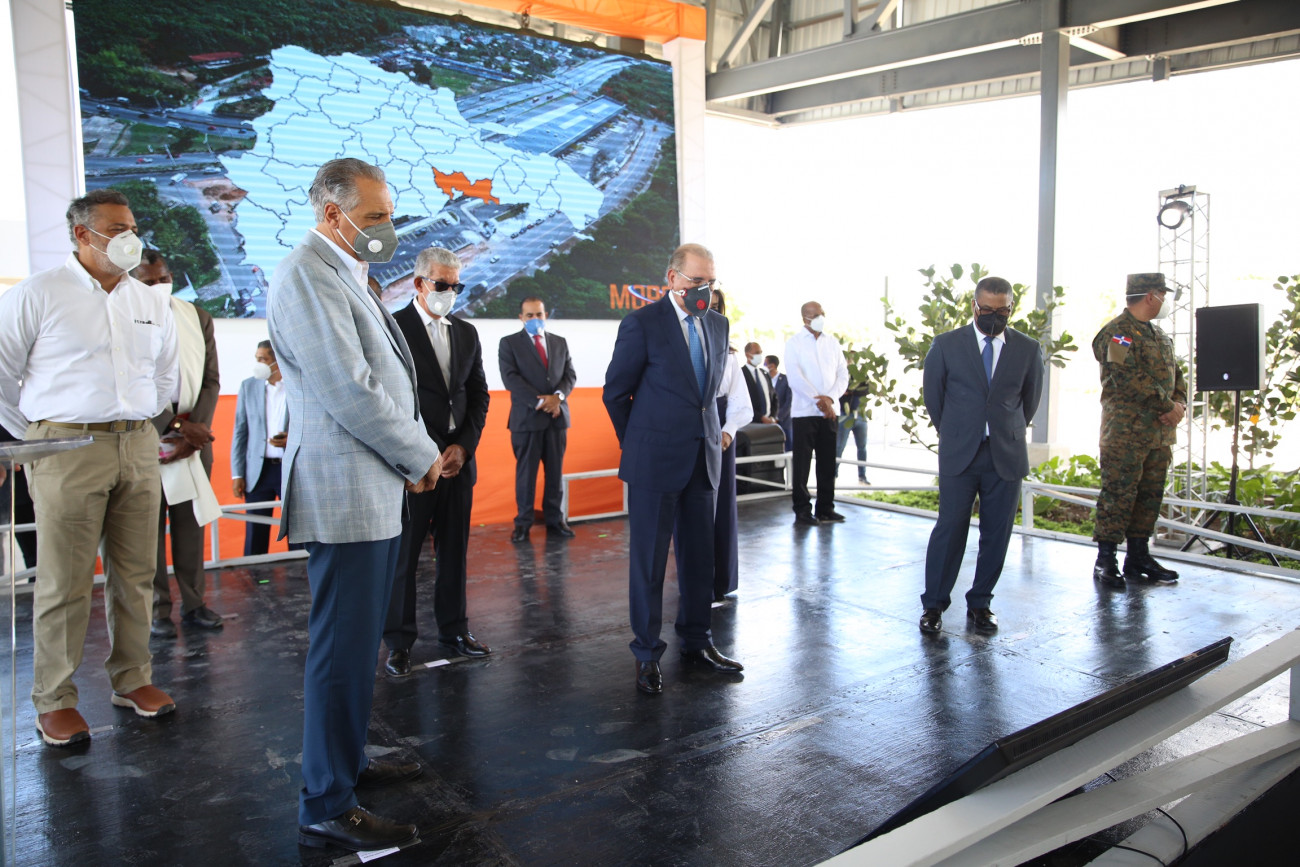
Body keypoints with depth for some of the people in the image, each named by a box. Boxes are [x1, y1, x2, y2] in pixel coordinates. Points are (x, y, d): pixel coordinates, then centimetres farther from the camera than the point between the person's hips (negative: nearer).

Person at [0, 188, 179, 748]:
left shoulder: (152, 304, 13)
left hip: (139, 449, 5)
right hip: (67, 449, -4)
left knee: (136, 574, 8)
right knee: (65, 582, -1)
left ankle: (132, 680, 22)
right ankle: (55, 700, 12)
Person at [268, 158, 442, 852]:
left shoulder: (346, 276, 19)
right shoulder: (306, 276, -14)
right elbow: (348, 391, -21)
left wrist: (412, 456, 7)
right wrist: (422, 456, -10)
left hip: (376, 492, 10)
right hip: (344, 495, -10)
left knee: (358, 642, 19)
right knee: (343, 649, -4)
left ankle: (348, 759, 35)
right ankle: (326, 807, 8)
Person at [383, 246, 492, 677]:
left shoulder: (467, 333, 13)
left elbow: (479, 395, 12)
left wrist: (463, 446, -1)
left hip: (458, 459, 5)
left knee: (455, 549, 11)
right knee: (403, 553, 2)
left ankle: (453, 628, 24)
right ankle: (399, 641, 14)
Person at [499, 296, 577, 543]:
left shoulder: (560, 342, 14)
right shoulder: (509, 343, 2)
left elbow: (570, 374, 9)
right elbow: (511, 378, -8)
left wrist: (558, 396, -12)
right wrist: (540, 402, -16)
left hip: (557, 416, 3)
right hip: (526, 418, -3)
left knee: (555, 472, 6)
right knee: (526, 472, 1)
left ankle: (555, 520, 12)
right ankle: (523, 523, 8)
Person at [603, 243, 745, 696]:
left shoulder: (717, 324, 10)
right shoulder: (642, 323, -8)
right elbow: (615, 392, -3)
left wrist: (714, 431, 14)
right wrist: (639, 443, 4)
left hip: (703, 458, 6)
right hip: (656, 461, -5)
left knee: (700, 556, 12)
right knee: (648, 560, 3)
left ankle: (696, 641, 27)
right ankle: (647, 653, 16)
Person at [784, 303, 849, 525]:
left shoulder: (832, 343, 13)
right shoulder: (794, 343, 1)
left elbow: (843, 374, 8)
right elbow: (795, 376, -9)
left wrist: (830, 398, -9)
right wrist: (817, 400, -15)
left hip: (829, 412, 4)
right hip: (804, 411, -4)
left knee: (828, 462, 6)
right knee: (801, 463, -2)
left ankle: (825, 508, 15)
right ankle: (802, 510, 5)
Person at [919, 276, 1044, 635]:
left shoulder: (1028, 349, 5)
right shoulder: (946, 345, 1)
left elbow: (1029, 400, 17)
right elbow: (933, 397, 10)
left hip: (1006, 456, 2)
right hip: (959, 456, -2)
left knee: (997, 533, 5)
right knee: (950, 528, -3)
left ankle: (980, 603, 19)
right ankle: (933, 604, 9)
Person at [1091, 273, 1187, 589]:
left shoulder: (1159, 335, 20)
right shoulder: (1117, 333, -9)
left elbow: (1177, 376, 20)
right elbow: (1131, 379, -19)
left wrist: (1180, 404, 0)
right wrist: (1168, 406, -15)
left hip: (1159, 431, 9)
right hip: (1126, 431, -9)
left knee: (1150, 495, 11)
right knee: (1118, 494, -6)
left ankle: (1138, 556, 20)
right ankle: (1105, 561, 0)